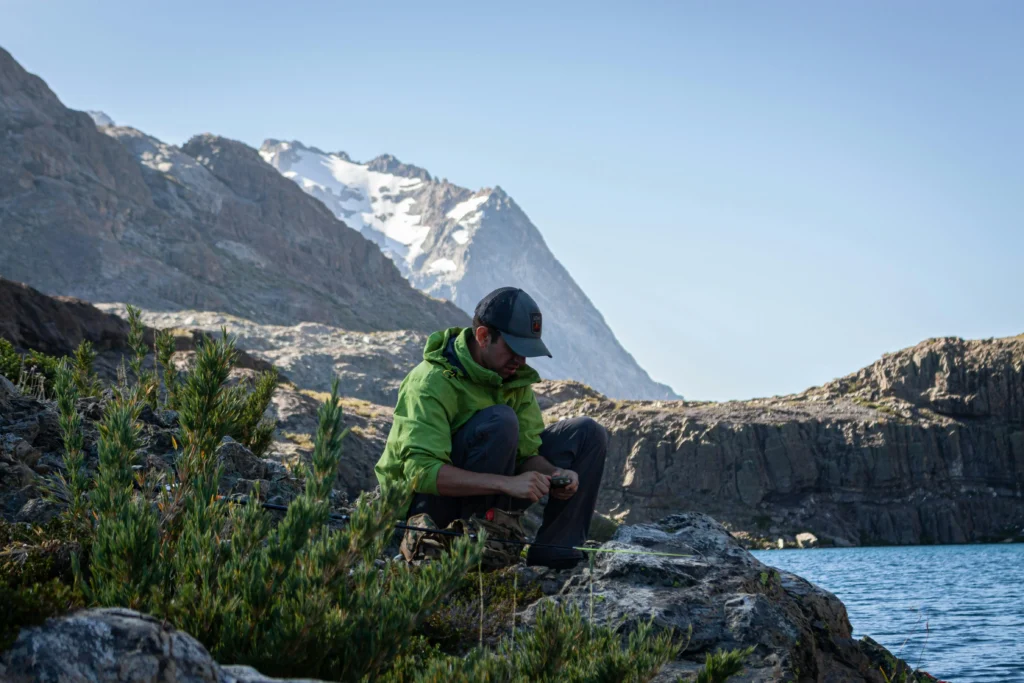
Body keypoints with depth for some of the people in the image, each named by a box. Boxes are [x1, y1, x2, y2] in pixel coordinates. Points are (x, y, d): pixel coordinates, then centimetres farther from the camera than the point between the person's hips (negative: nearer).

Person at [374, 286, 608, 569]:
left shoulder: (515, 376, -2)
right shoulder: (432, 382, -26)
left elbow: (528, 452, -3)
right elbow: (422, 472, -36)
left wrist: (553, 474, -27)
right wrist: (507, 483, -42)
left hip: (486, 493, 8)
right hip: (426, 501, -8)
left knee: (587, 434, -1)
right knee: (500, 421, -33)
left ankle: (554, 547, -5)